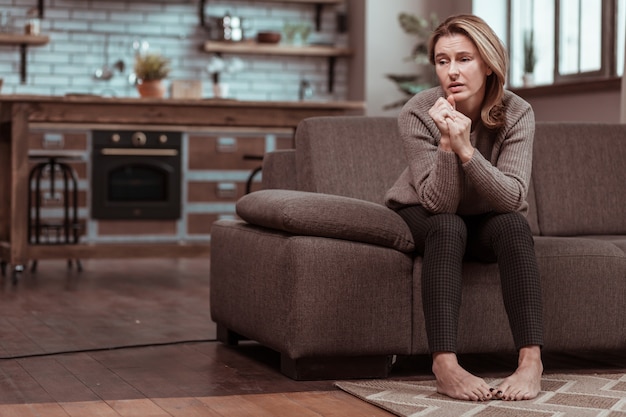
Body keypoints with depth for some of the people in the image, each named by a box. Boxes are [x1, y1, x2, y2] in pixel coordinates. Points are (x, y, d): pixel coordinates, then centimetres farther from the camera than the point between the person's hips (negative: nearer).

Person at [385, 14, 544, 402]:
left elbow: (512, 198, -30)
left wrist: (466, 149, -43)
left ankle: (532, 361, -36)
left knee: (515, 225, -31)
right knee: (447, 228, -34)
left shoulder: (517, 113, -19)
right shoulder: (417, 114, -22)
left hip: (487, 222, 2)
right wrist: (446, 144, -43)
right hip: (422, 218, -1)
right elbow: (439, 204, -27)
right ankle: (445, 365, -42)